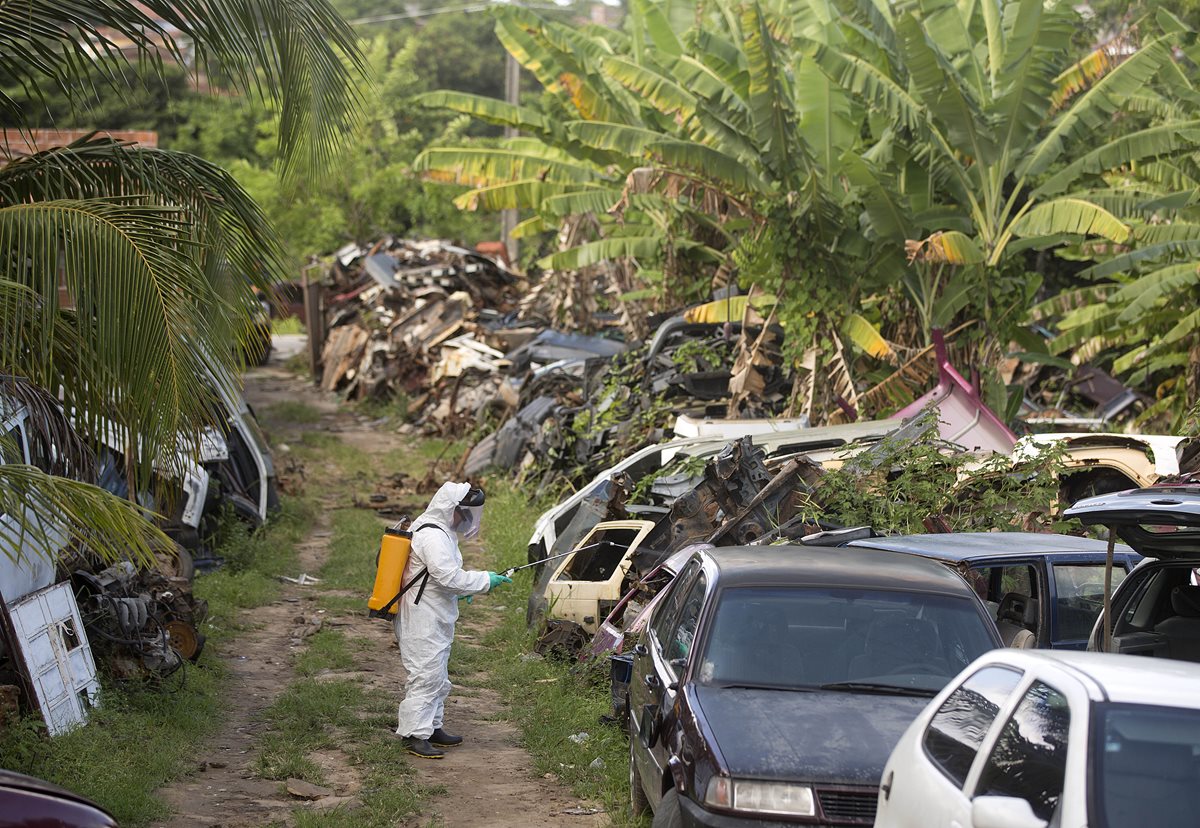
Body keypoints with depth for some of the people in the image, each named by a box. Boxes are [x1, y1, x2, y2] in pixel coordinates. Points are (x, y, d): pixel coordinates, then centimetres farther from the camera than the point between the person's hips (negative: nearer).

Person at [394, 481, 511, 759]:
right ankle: (415, 736, -6)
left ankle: (432, 727, 27)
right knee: (426, 676, -9)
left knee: (438, 678, 18)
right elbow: (449, 577, -26)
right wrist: (485, 580, -17)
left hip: (435, 619, 11)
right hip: (424, 621, -11)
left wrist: (460, 591, 13)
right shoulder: (432, 536, -20)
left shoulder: (439, 531, 14)